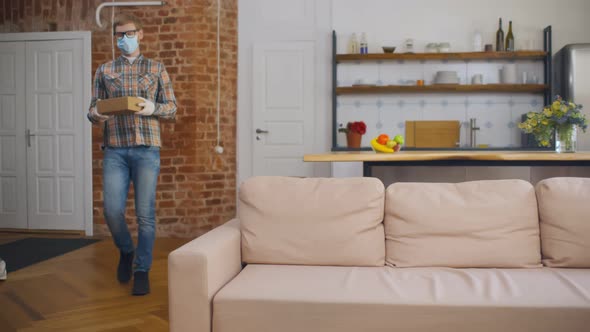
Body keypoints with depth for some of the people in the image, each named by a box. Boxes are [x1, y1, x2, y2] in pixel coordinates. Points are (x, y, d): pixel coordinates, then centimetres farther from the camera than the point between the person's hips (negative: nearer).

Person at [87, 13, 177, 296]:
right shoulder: (104, 70, 14)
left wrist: (153, 108, -14)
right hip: (114, 150, 2)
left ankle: (142, 270, 13)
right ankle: (126, 251, 25)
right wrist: (96, 115, -12)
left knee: (145, 214, -2)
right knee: (112, 210, -5)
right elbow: (93, 109, 11)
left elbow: (172, 108, 7)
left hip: (147, 148, -1)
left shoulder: (156, 69, 10)